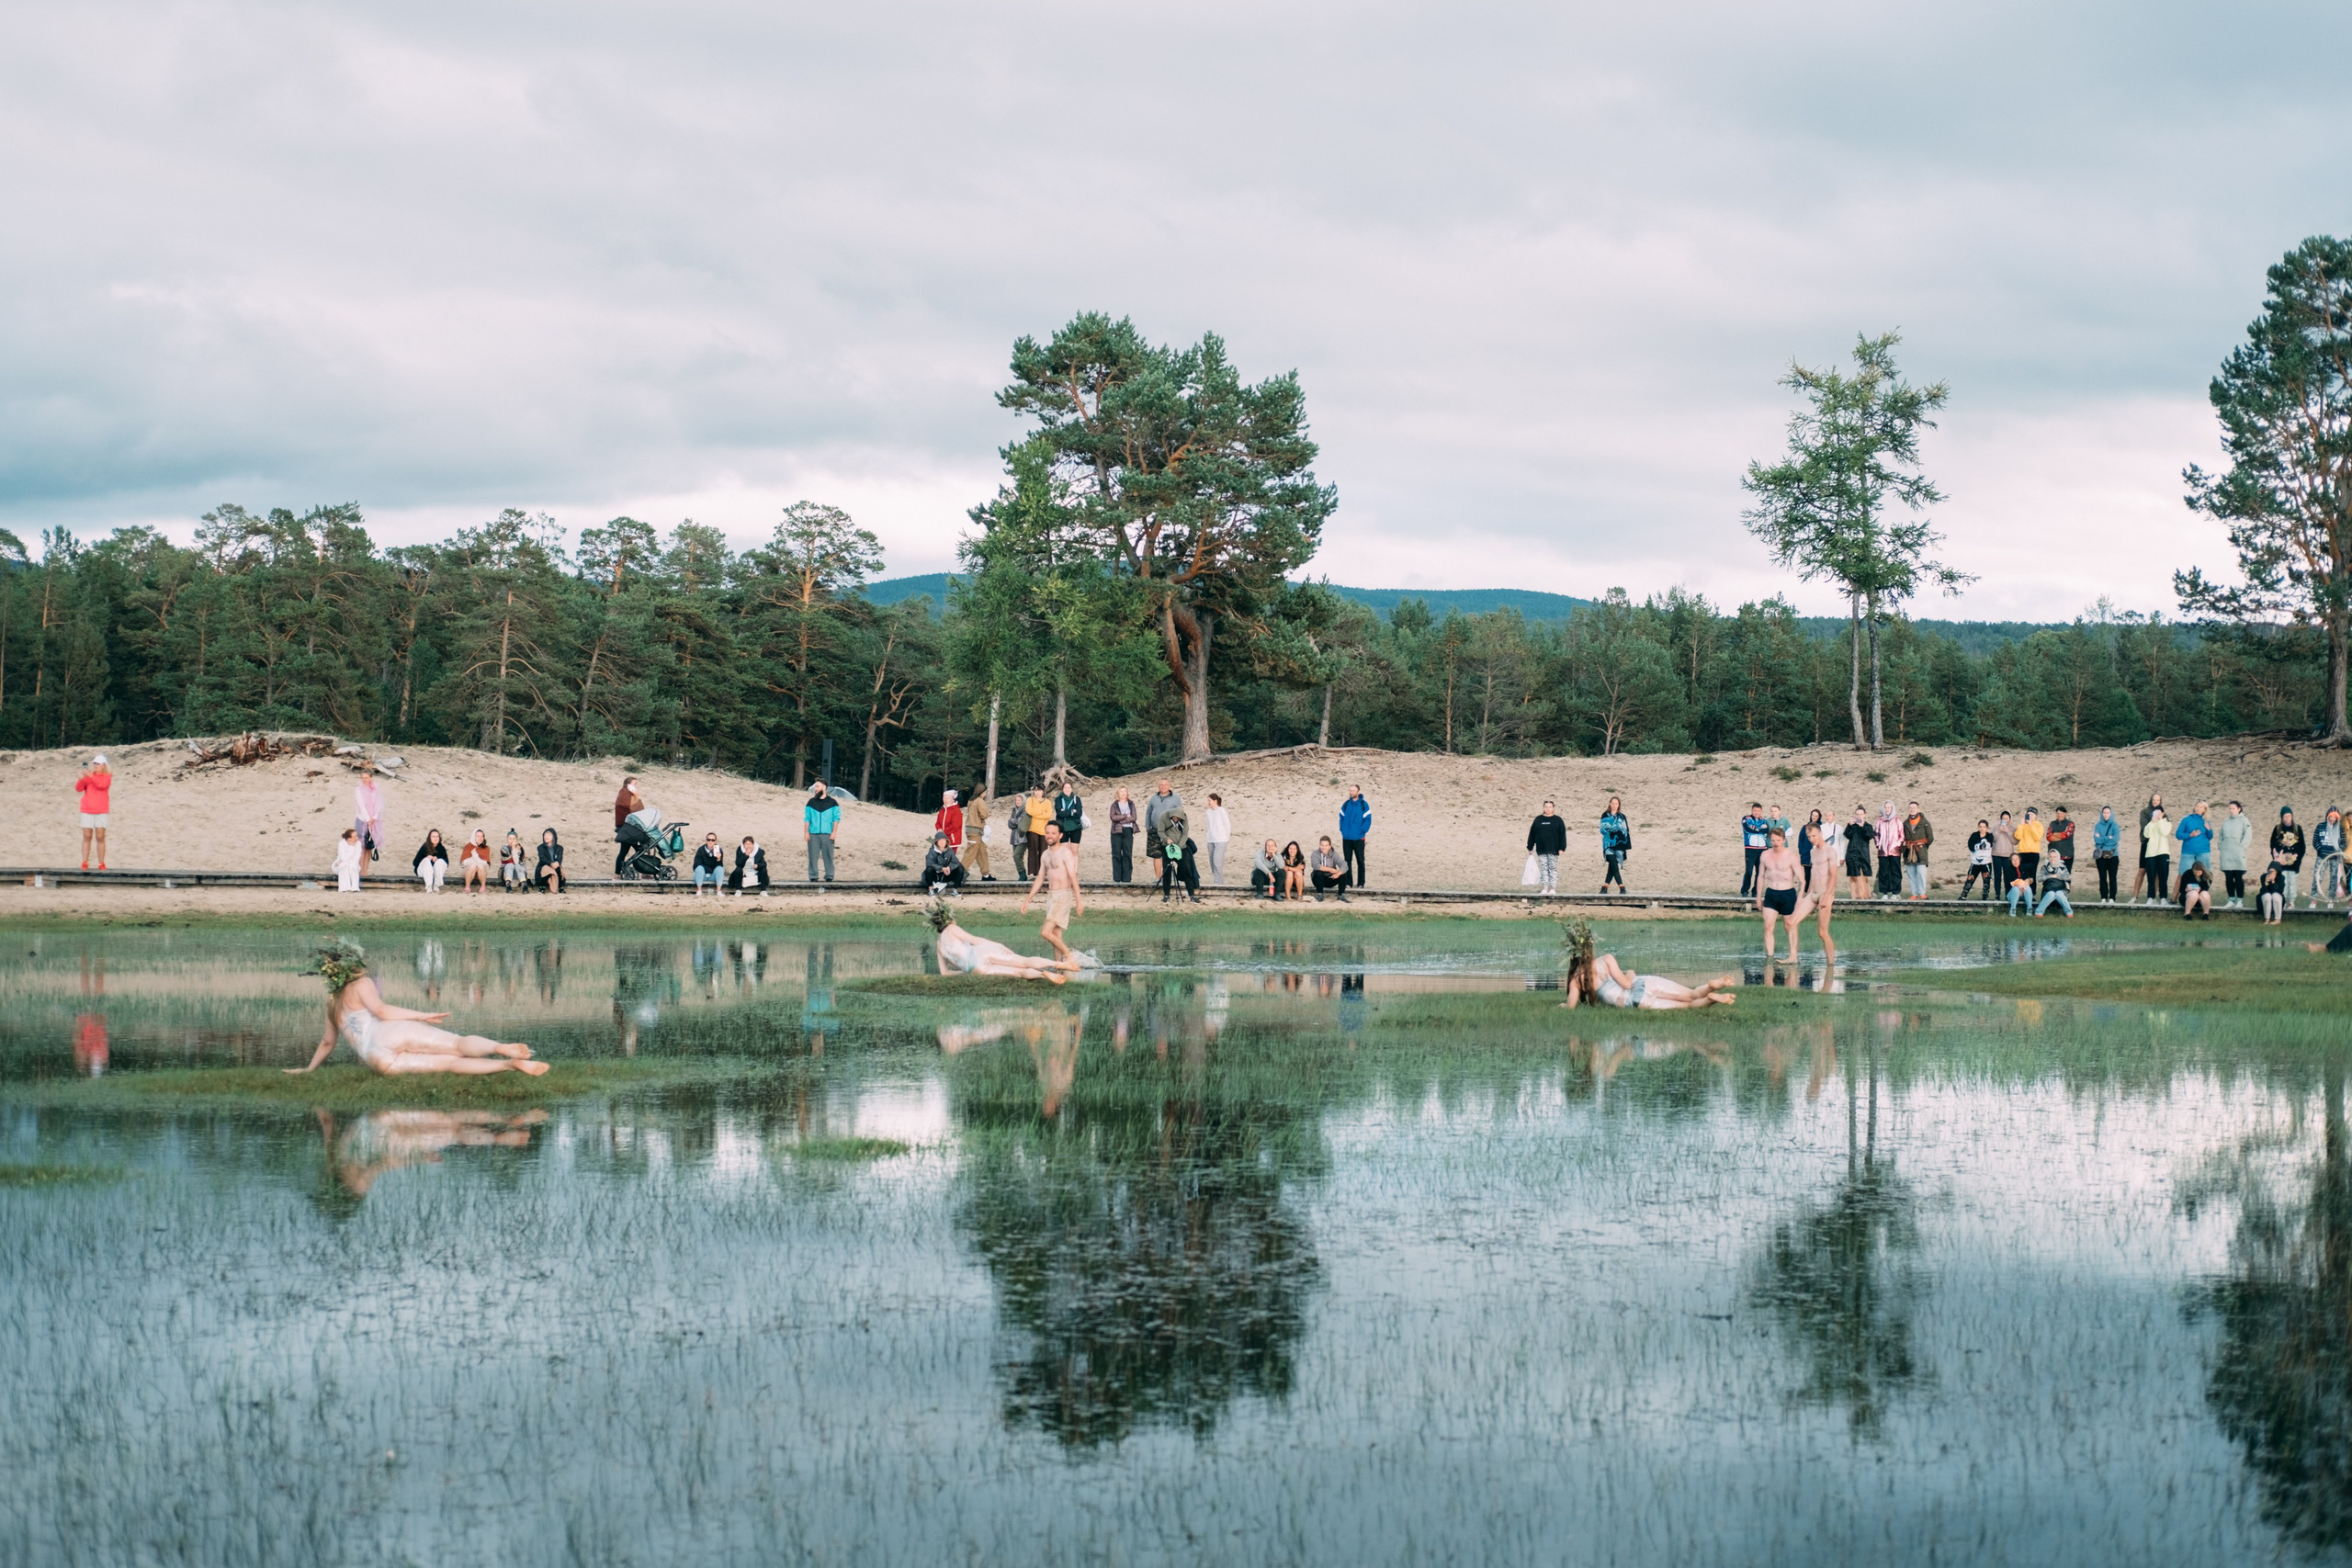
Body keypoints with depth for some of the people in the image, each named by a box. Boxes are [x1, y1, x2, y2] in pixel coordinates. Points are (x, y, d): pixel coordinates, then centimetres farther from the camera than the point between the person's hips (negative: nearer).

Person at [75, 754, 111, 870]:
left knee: (100, 837, -3)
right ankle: (84, 863, -3)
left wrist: (90, 776, -23)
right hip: (87, 811, 1)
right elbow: (78, 789, -1)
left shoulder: (107, 777, 4)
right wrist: (82, 778, -18)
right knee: (87, 837, -2)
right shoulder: (88, 775, 8)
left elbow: (103, 785, -17)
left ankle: (101, 864, -1)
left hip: (101, 812, -1)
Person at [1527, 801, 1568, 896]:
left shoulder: (1558, 820, 2)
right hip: (1541, 850, 2)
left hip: (1553, 850, -2)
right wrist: (1530, 848, 5)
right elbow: (1532, 834, 9)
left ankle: (1553, 889, 4)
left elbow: (1562, 835, -1)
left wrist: (1562, 848, -8)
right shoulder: (1538, 819, 8)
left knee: (1553, 869, 1)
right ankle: (1545, 889, 3)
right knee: (1544, 869, 2)